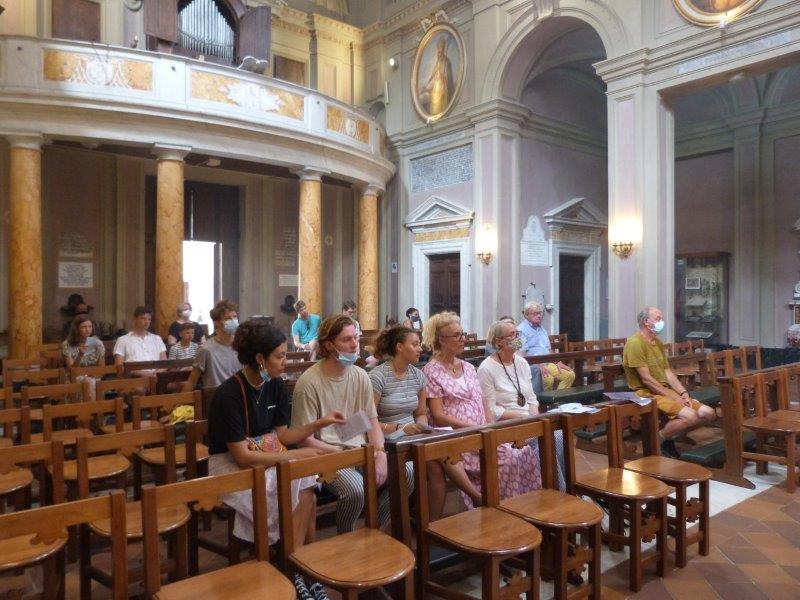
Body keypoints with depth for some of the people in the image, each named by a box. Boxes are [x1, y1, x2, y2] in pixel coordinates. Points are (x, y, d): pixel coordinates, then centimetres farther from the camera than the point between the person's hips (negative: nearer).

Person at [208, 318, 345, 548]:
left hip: (266, 458, 6)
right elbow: (242, 457, -20)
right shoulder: (229, 394, -20)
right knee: (303, 496, -25)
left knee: (307, 488, -23)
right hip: (231, 465, -6)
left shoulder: (276, 386, 0)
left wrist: (319, 424, -8)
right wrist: (297, 455, -21)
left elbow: (281, 436, 5)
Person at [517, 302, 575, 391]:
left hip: (548, 364, 8)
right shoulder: (521, 330, -4)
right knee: (548, 379, -34)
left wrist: (558, 362, 9)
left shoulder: (542, 329, 24)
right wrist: (539, 365, -22)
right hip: (532, 365, -8)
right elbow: (523, 354, -13)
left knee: (570, 375, -9)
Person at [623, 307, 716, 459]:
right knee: (690, 416, -26)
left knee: (708, 413, -1)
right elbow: (646, 379, -18)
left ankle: (669, 438, 10)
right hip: (647, 393, -9)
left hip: (666, 390, 9)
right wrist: (673, 397, -15)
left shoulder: (658, 342, 15)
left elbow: (668, 373, 14)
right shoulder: (635, 343, -15)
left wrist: (683, 393, -1)